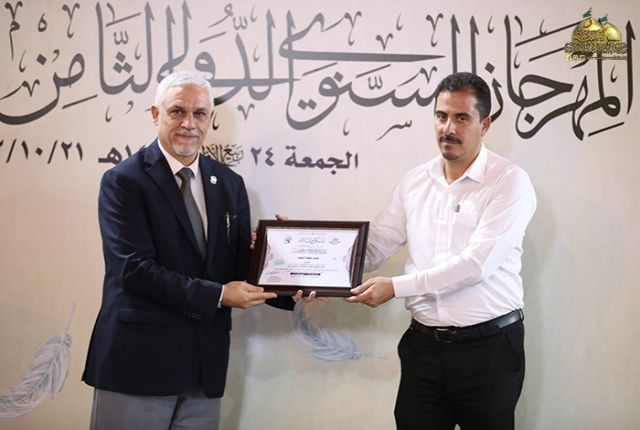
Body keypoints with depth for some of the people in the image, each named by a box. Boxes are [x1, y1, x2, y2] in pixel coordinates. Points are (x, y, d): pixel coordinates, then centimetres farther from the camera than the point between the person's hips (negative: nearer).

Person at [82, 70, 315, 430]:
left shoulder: (230, 183, 11)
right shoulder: (124, 181, -6)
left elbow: (242, 263, 11)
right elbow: (134, 268, -15)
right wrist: (218, 295, -18)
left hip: (206, 364, 5)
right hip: (139, 360, -5)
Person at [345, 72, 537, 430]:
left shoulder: (510, 182, -10)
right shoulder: (414, 182, 8)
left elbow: (476, 263, -20)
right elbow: (372, 248, 7)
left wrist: (396, 287, -20)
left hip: (488, 346, -4)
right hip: (423, 344, 5)